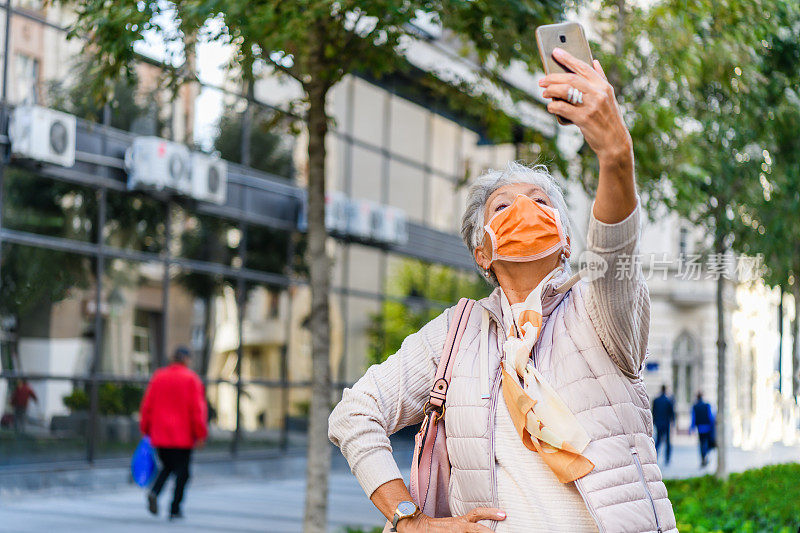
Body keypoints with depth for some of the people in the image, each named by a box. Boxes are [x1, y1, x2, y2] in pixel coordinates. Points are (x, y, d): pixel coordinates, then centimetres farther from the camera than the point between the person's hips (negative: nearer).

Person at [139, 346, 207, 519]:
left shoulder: (158, 377, 5)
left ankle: (154, 492, -8)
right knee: (182, 471, 5)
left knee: (167, 466, 19)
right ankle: (175, 509, 2)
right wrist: (200, 434, -5)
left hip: (160, 435, 4)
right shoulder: (191, 379, -5)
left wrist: (146, 430, 14)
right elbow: (197, 408, -10)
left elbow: (147, 405, 6)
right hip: (183, 437, -4)